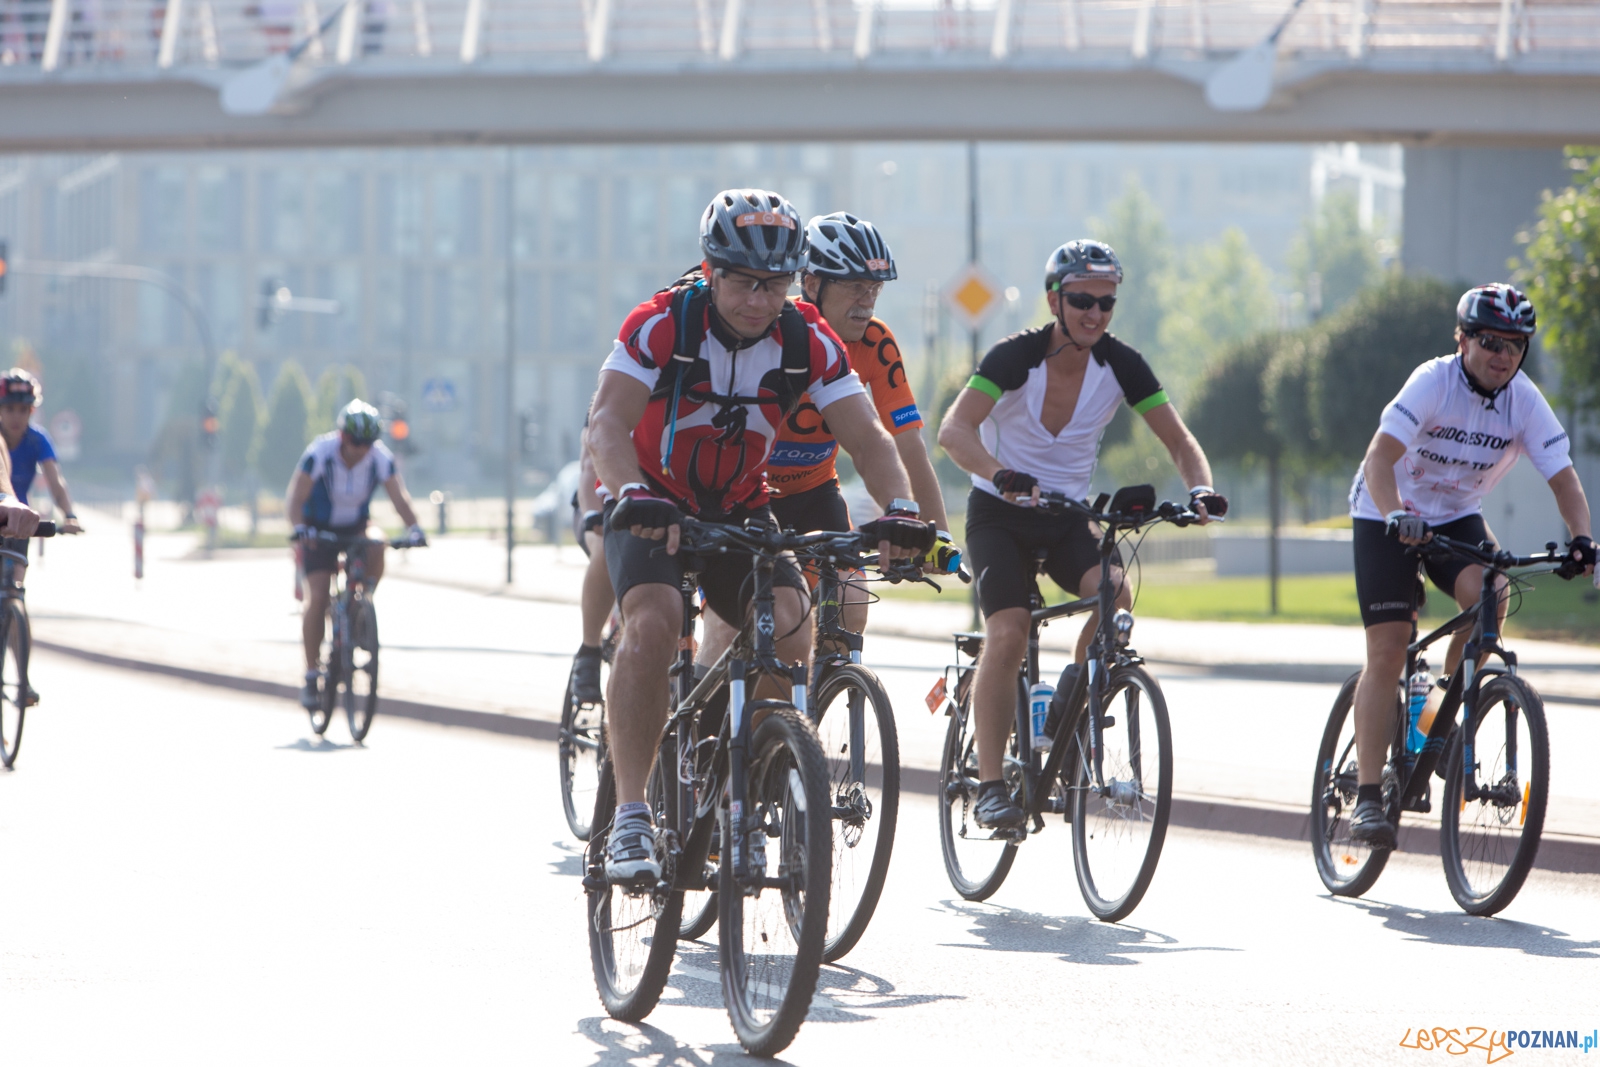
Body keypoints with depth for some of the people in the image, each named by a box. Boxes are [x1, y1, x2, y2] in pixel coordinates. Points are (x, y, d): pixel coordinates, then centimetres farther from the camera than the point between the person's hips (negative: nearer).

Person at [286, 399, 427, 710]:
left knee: (376, 543, -34)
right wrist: (300, 528, -45)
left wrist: (414, 528, -40)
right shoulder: (320, 453, -23)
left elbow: (399, 497, -22)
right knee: (317, 598, -16)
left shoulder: (380, 458, -17)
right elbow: (296, 498, -27)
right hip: (320, 530, -2)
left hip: (355, 526, 2)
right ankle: (311, 674, -5)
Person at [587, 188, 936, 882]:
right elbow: (608, 421, -32)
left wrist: (900, 510, -39)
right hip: (653, 505, -3)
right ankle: (630, 816, -27)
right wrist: (633, 496, -53)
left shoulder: (809, 343, -12)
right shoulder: (662, 324, -21)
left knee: (790, 626, -22)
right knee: (652, 621, -30)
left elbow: (866, 437, -18)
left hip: (740, 511, 3)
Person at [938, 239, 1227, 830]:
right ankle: (990, 784, -15)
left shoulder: (1120, 364, -9)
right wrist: (999, 474, -51)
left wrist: (1201, 488, -32)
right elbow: (954, 430, -32)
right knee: (1007, 636, -22)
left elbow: (1178, 439, -10)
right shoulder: (1016, 356, -20)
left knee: (1113, 594, -26)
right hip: (999, 514, -3)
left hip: (1068, 515, 3)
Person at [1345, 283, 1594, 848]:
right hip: (1388, 516, -3)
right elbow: (1380, 457, -33)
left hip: (1457, 517, 3)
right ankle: (1368, 795, -8)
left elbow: (1563, 476, -16)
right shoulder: (1434, 382, -24)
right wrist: (1396, 515, -50)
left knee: (1488, 592, -28)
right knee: (1388, 653, -11)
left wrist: (1580, 537, -34)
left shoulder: (1525, 400, -13)